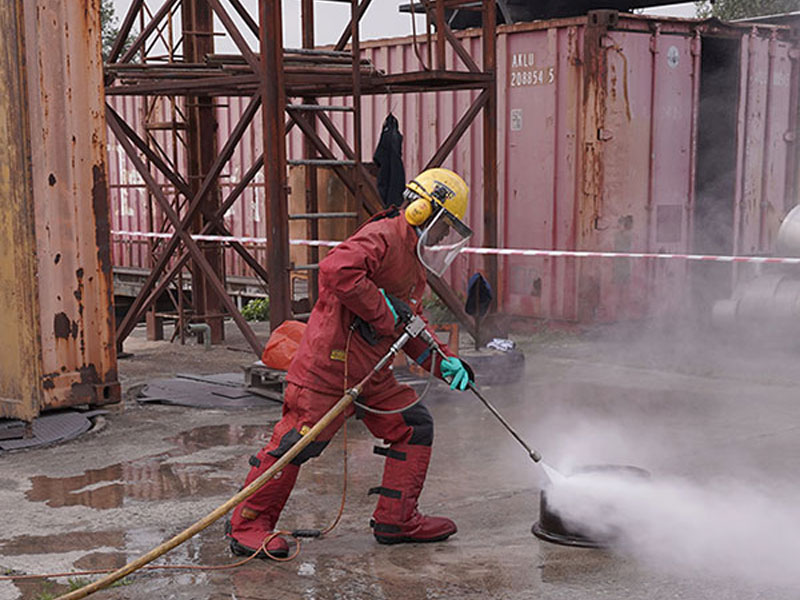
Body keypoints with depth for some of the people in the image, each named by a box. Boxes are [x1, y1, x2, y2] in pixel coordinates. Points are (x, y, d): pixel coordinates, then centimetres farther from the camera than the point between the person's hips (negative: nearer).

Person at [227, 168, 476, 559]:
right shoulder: (382, 237, -14)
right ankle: (247, 526, 9)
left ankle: (396, 519, 19)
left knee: (414, 427, 9)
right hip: (327, 365, -10)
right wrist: (382, 310, -25)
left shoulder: (414, 264, 18)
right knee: (297, 443, -6)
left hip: (370, 374, 10)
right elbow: (336, 270, -33)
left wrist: (445, 363, 9)